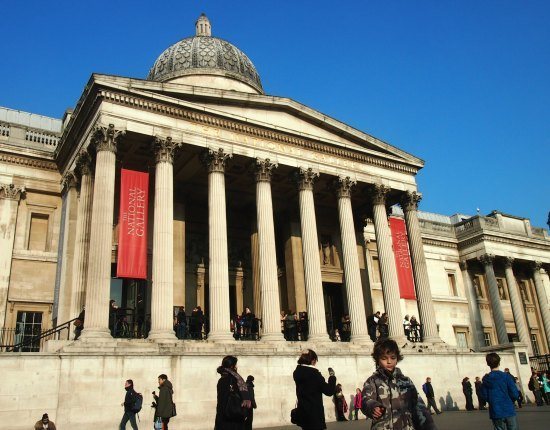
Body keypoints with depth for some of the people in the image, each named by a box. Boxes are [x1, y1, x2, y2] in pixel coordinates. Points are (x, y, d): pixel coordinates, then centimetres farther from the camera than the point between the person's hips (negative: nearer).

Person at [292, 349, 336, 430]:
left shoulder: (297, 372, 3)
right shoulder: (314, 373, -17)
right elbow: (329, 391, -13)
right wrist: (332, 376, 1)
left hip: (302, 412, 7)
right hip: (314, 413, -7)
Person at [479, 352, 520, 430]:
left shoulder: (485, 379, -2)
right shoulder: (506, 376, -7)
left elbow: (484, 397, 0)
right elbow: (515, 394, -8)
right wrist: (509, 401, 13)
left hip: (496, 413, 1)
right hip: (509, 411, -1)